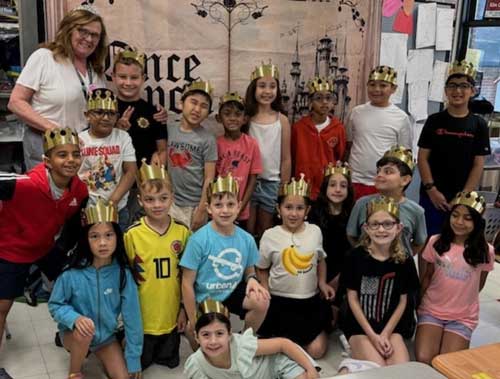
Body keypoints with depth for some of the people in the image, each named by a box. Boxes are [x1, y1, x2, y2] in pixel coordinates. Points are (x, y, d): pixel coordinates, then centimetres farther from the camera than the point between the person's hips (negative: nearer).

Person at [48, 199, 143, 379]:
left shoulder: (123, 274, -20)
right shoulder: (72, 273, -24)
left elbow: (132, 317, -14)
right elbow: (55, 305, -10)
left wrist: (134, 360, -11)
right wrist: (75, 318, -32)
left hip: (106, 336, 1)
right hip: (73, 334, -1)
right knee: (83, 333, -34)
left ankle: (100, 354, 20)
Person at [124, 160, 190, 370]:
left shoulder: (182, 232, -7)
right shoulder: (132, 235, -14)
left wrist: (184, 309, 4)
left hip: (171, 315, 2)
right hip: (142, 316, -2)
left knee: (170, 362, 18)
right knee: (139, 364, 17)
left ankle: (163, 356, 46)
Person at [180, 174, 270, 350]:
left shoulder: (246, 239, -6)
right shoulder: (199, 240, -18)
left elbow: (249, 272, 10)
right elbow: (187, 283, -13)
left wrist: (252, 280, -16)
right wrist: (193, 322, -11)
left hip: (233, 294, 3)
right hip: (205, 300, -2)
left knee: (262, 301, -25)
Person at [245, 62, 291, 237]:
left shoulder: (282, 120, -2)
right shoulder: (246, 118, -4)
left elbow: (286, 158, 2)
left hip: (271, 182, 1)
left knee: (265, 232, 14)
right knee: (248, 231, 8)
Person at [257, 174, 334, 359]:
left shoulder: (315, 231, -1)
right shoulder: (270, 235, -8)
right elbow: (262, 269, 2)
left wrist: (322, 283, 1)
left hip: (311, 299, 2)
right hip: (280, 301, -2)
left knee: (316, 350, -2)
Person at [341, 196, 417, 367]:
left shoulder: (404, 261, -4)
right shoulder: (356, 256, -11)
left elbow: (402, 302, 1)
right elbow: (353, 298, -7)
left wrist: (385, 335, -9)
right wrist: (372, 335, -12)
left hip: (391, 326, 3)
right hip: (359, 326, -2)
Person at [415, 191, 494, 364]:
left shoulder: (485, 251, -8)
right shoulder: (435, 242, -5)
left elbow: (478, 285, 8)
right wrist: (420, 302, 3)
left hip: (463, 318, 0)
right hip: (431, 311, 1)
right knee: (423, 360, -19)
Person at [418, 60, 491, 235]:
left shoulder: (479, 125, 2)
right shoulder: (434, 121, 1)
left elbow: (478, 165, 0)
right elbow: (423, 158, 0)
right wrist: (431, 190, -9)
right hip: (432, 196, 0)